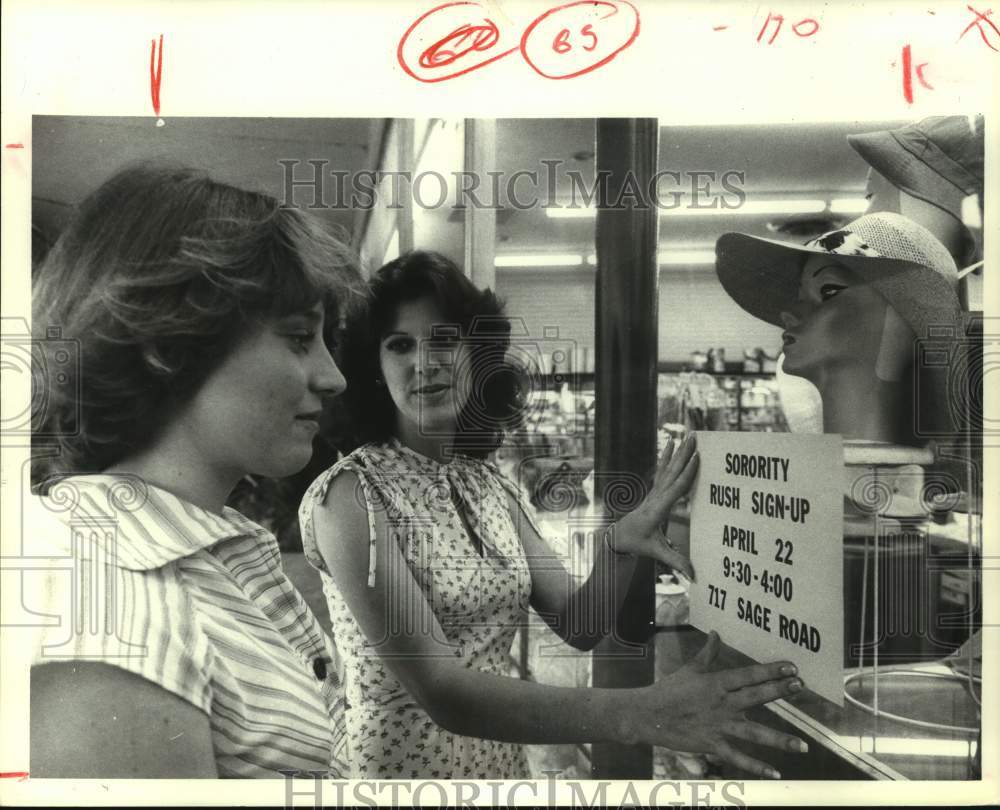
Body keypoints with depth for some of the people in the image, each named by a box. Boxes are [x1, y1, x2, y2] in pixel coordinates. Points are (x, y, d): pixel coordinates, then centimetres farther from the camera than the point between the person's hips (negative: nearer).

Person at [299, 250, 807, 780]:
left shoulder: (492, 484, -2)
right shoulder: (347, 495, -20)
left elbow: (576, 626, -2)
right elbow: (439, 690, -27)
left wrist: (618, 548, -22)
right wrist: (640, 713, -35)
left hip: (502, 759, 6)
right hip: (401, 763, -5)